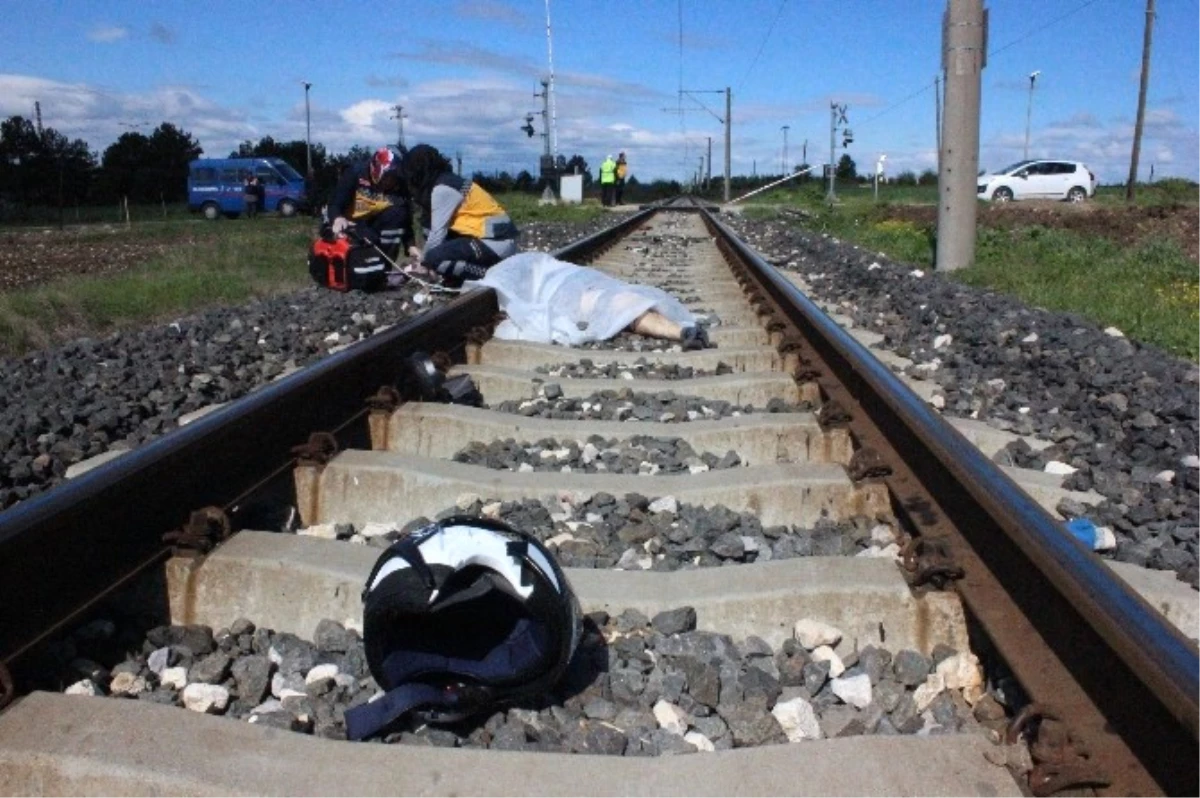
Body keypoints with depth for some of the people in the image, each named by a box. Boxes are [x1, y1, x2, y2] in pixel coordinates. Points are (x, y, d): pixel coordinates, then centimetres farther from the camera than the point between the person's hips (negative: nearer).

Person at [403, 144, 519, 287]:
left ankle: (488, 274, -13)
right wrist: (424, 253, 20)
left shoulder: (442, 189, -12)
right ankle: (457, 277, 6)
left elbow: (437, 232, -10)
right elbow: (443, 227, 17)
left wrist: (423, 261, 4)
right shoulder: (450, 181, 14)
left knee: (434, 258, -19)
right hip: (490, 237, 10)